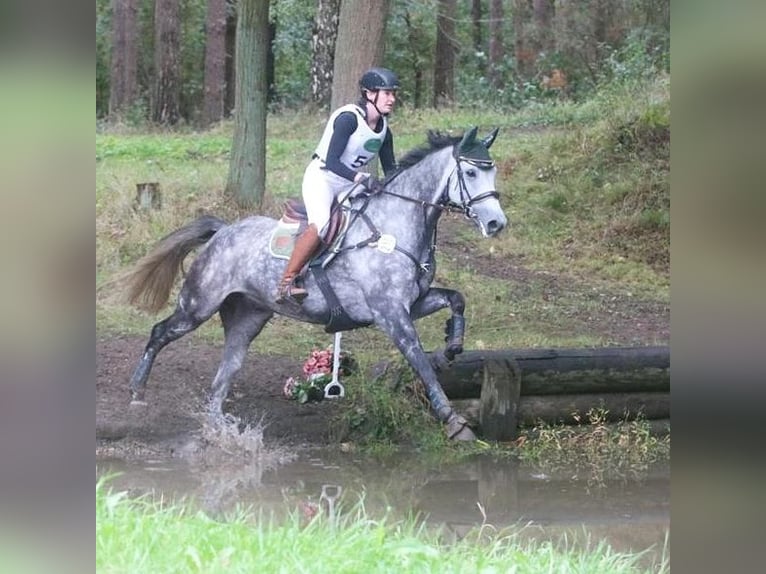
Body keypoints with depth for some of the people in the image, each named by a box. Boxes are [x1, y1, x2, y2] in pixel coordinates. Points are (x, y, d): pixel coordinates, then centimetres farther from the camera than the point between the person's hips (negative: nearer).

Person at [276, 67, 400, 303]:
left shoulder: (383, 129, 5)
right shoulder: (348, 118, -19)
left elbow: (390, 169, 13)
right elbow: (332, 162, -26)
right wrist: (363, 178, -37)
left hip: (349, 186, 8)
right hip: (321, 179, -8)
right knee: (321, 224, -33)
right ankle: (286, 282, -28)